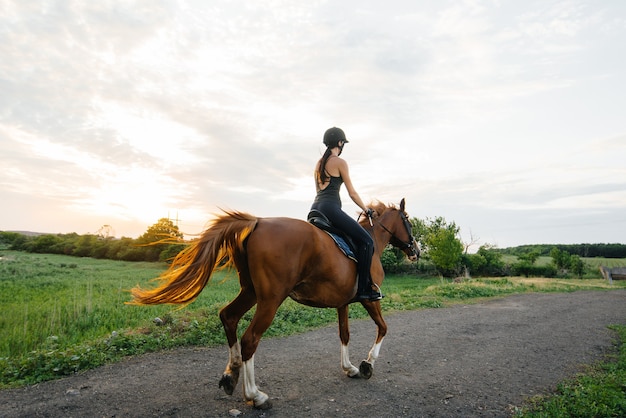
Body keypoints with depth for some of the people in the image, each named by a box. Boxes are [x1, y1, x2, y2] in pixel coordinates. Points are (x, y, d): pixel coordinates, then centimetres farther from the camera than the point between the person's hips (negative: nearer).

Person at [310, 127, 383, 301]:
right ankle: (364, 288, -12)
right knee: (366, 241, -8)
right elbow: (352, 193, 0)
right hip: (330, 208, -9)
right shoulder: (340, 162, -1)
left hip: (315, 207, 9)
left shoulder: (319, 163, 22)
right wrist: (366, 210, 13)